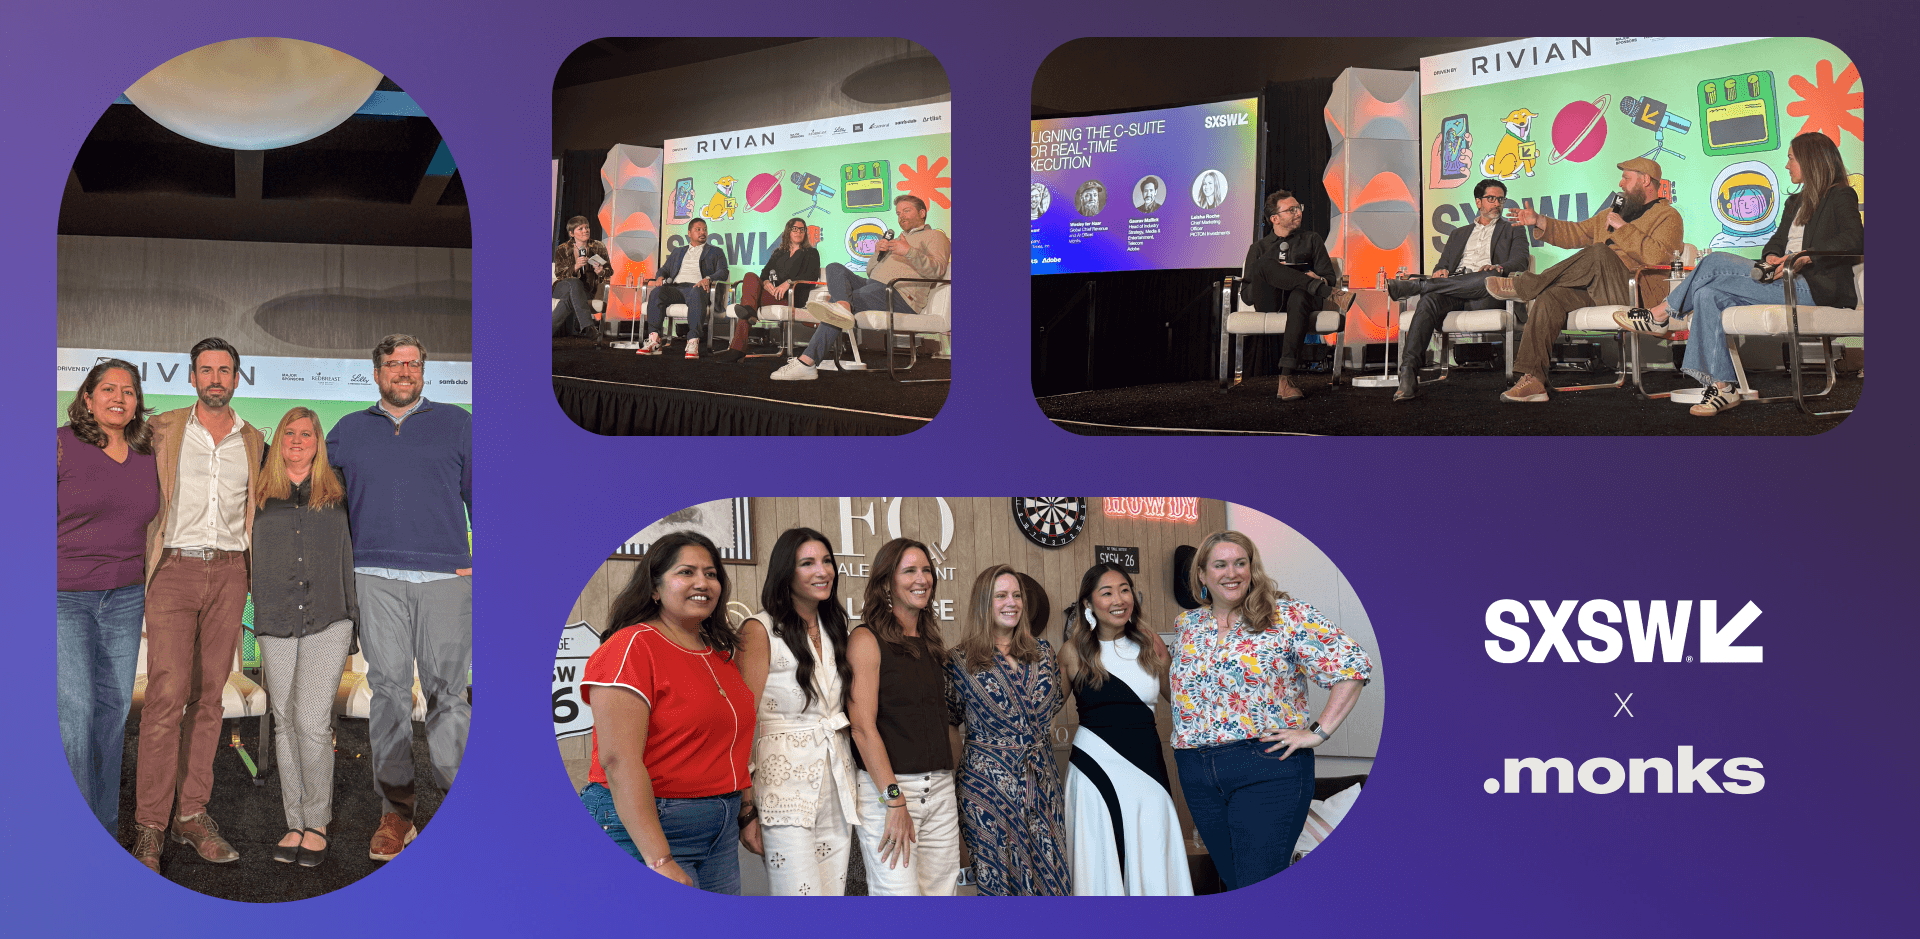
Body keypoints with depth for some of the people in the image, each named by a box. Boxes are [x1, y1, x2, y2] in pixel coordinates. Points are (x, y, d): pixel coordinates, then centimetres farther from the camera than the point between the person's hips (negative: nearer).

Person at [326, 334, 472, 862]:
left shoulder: (456, 424, 12)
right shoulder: (348, 431, 17)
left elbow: (481, 493, 10)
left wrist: (482, 561, 0)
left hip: (447, 577, -1)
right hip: (377, 580, 1)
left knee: (447, 692, -2)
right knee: (388, 690, -1)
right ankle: (395, 812, 3)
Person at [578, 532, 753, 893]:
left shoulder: (722, 653, 13)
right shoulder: (631, 648, -12)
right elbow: (618, 761, -20)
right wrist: (660, 861, -26)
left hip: (721, 831, 8)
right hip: (641, 828, -8)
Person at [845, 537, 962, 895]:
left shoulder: (931, 643, 17)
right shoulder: (867, 639, -4)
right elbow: (863, 727, -11)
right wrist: (893, 800, -16)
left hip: (939, 788, 7)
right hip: (885, 785, -7)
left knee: (939, 890, 4)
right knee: (899, 898, -12)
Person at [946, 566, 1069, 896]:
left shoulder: (1041, 652, 8)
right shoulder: (962, 659, -3)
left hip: (1042, 780, 4)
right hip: (988, 783, -3)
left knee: (1051, 873, 2)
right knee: (999, 877, 2)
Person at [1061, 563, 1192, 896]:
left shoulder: (1151, 645, 6)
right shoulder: (1075, 651, 1)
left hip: (1146, 765, 2)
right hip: (1096, 767, -2)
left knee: (1151, 862, 1)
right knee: (1101, 860, 1)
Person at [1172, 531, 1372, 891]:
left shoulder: (1287, 615, -5)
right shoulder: (1189, 625, 12)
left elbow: (1353, 665, -10)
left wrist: (1318, 732, -13)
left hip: (1268, 768, -5)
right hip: (1197, 774, 5)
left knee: (1260, 885, -9)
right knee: (1231, 879, 12)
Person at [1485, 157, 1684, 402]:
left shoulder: (1668, 217, 6)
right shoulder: (1613, 212, 31)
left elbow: (1656, 256, -13)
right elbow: (1577, 233, 31)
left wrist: (1623, 228, -9)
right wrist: (1539, 222, 19)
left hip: (1638, 293, -7)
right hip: (1596, 292, 7)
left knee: (1599, 253, -34)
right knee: (1549, 297, -21)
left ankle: (1523, 285, -23)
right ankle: (1532, 380, -28)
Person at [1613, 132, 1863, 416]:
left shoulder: (1841, 196, 1)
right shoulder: (1796, 202, 27)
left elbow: (1854, 240, -15)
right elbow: (1777, 241, 20)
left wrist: (1805, 256, -25)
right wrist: (1771, 257, -5)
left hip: (1812, 287, -8)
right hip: (1784, 281, 8)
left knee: (1715, 263, -19)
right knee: (1709, 295, -16)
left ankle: (1660, 315, -4)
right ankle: (1722, 387, -21)